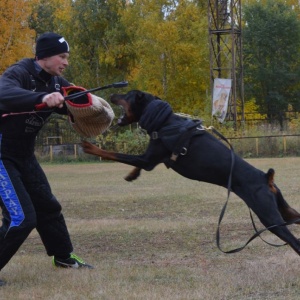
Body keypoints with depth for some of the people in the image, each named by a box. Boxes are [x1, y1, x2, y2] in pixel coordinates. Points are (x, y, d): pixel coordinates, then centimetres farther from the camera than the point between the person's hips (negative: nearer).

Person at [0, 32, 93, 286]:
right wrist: (42, 98, -59)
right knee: (21, 218, -15)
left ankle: (64, 257, 39)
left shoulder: (55, 82, 2)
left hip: (24, 155, 9)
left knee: (47, 206, 20)